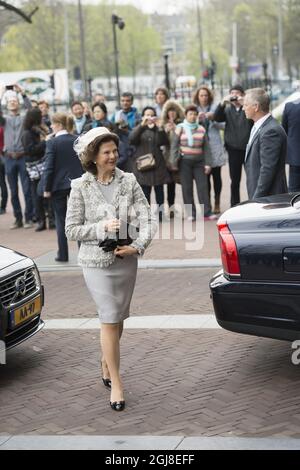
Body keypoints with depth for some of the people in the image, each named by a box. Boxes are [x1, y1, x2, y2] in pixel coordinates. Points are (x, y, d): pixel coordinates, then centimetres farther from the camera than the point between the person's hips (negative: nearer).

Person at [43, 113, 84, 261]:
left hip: (59, 185, -3)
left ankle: (63, 254, 10)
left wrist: (47, 188, -5)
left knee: (61, 220, 7)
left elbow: (49, 167, -12)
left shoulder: (52, 142, -11)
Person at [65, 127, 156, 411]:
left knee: (117, 318, 14)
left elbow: (147, 218, -1)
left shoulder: (128, 181, 0)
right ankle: (115, 383, 3)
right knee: (110, 319, -5)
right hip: (96, 262, -3)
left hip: (125, 259, 3)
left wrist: (138, 246, -15)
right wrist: (102, 227, -16)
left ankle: (106, 365, 37)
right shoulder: (80, 188, -7)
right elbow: (72, 230, -4)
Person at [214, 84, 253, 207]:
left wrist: (243, 104, -28)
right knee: (235, 181, 10)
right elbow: (217, 118, -7)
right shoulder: (227, 110, 9)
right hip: (233, 150, 3)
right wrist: (222, 103, -20)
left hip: (248, 148, -3)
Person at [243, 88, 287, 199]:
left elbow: (268, 170, -22)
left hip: (269, 197, -9)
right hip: (258, 195, 10)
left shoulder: (271, 131, -20)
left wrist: (257, 198, -20)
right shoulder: (259, 127, 13)